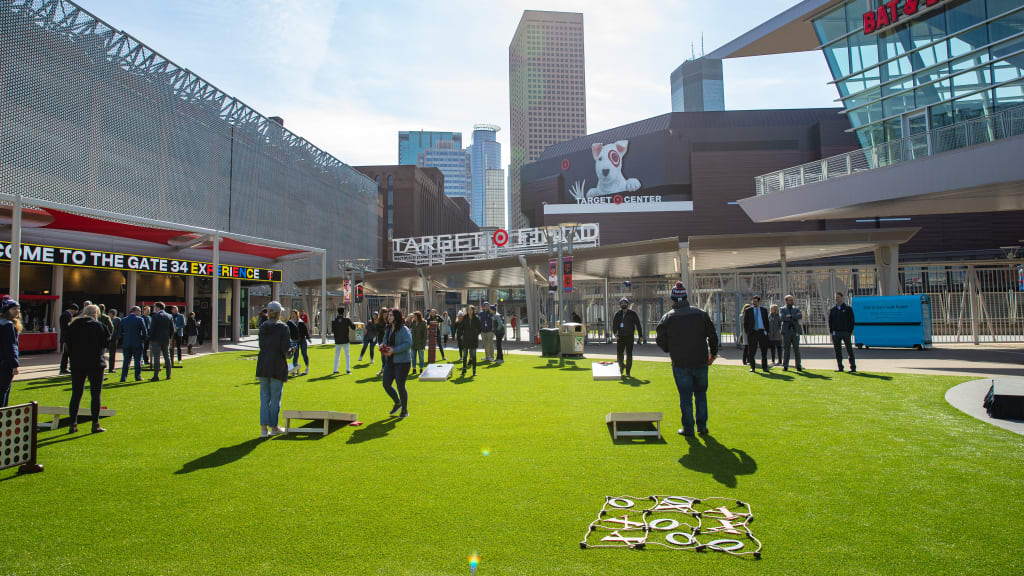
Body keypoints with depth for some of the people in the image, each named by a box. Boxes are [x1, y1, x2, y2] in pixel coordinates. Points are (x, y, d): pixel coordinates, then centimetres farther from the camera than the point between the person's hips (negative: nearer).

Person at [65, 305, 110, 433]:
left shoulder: (72, 326, 6)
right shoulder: (97, 325, -7)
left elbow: (68, 344, 8)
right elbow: (105, 342, -7)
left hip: (76, 365, 4)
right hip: (95, 364, -4)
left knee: (76, 394, 11)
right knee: (95, 394, 2)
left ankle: (73, 424, 13)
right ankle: (95, 424, 4)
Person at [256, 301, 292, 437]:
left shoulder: (262, 327, 5)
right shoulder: (283, 328, -10)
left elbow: (262, 345, 2)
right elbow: (285, 348, -16)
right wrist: (290, 347, 7)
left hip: (263, 365, 4)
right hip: (277, 366, -4)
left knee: (264, 397, 10)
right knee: (275, 398, 6)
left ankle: (263, 428, 7)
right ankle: (274, 427, 16)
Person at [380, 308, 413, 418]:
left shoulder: (404, 329, -13)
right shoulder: (388, 329, 12)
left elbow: (408, 343, -23)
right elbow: (385, 342, 23)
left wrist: (394, 350, -26)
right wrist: (383, 348, 0)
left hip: (402, 362, -8)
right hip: (390, 362, 8)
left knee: (400, 386, -3)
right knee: (386, 384, 6)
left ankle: (405, 410, 16)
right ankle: (397, 403, 31)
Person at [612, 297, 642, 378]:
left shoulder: (632, 314, 3)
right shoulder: (618, 314, 6)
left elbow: (638, 325, 6)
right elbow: (614, 325, 2)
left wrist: (640, 336, 2)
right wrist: (615, 333, -15)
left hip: (629, 337, -1)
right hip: (620, 337, 1)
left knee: (629, 355, 0)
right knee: (619, 354, 0)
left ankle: (628, 371, 11)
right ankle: (622, 366, 28)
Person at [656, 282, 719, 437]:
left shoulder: (667, 318, -5)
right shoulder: (701, 314, 2)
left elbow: (661, 342, -2)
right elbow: (712, 335, 6)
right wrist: (713, 353, 19)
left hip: (680, 363, -2)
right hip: (700, 361, 2)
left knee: (685, 396, 4)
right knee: (701, 393, 16)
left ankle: (688, 428, 8)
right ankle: (702, 425, 20)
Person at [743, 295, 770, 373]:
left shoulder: (764, 310, 11)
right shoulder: (748, 311, 6)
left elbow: (766, 321, 12)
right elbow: (745, 322, 6)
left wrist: (766, 331, 2)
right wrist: (747, 332, -2)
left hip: (762, 332, 1)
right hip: (752, 333, -1)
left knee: (764, 350, 3)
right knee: (751, 351, 0)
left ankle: (764, 367, 11)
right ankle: (752, 367, 10)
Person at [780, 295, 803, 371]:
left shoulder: (796, 309, 13)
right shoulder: (782, 309, 8)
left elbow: (800, 316, -7)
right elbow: (782, 317, -12)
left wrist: (791, 316, -12)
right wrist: (794, 318, -9)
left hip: (795, 331, 2)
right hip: (786, 331, -2)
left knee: (796, 349, 3)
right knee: (786, 349, -1)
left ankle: (798, 366, 9)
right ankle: (785, 366, 3)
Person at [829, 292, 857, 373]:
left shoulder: (848, 309, 3)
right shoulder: (832, 310, 11)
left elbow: (852, 321, 1)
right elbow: (830, 321, 13)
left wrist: (850, 332, -7)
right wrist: (831, 331, 2)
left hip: (846, 332, -3)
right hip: (836, 333, 3)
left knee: (849, 350, 0)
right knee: (837, 351, 3)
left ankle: (853, 367, 4)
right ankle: (840, 367, 9)